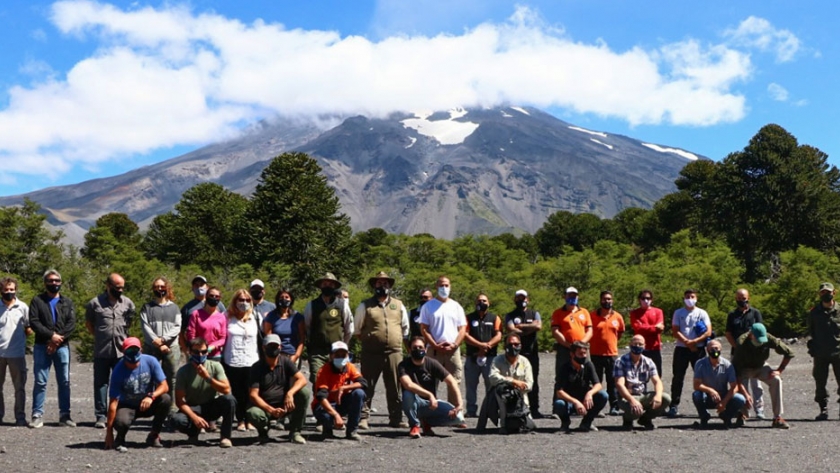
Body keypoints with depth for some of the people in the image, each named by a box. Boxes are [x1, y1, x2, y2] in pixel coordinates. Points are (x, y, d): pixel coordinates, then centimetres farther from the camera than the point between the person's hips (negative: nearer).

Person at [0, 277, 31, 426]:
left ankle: (20, 417, 9)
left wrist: (20, 337, -2)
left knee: (19, 387, 3)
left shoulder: (22, 307, 2)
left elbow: (29, 328, 8)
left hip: (17, 353, -1)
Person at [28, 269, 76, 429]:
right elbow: (33, 322, -6)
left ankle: (64, 415, 7)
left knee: (64, 382, 3)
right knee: (40, 382, -2)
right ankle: (37, 415, 1)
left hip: (62, 347, 2)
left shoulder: (67, 302, 13)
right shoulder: (37, 301, 6)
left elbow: (72, 324, 1)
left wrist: (58, 340, -12)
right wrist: (51, 335, -16)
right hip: (42, 347, -2)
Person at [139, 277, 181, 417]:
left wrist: (163, 339, -11)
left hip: (172, 348, 1)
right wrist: (157, 343, -11)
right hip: (151, 348, -1)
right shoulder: (147, 307, 12)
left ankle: (172, 408, 1)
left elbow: (177, 327, 4)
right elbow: (145, 327, 0)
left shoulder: (174, 307, 15)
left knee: (171, 379, -1)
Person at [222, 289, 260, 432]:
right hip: (232, 362, 0)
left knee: (250, 393, -2)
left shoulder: (255, 317, 11)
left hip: (251, 361, 0)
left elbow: (261, 336, 12)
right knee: (237, 393, 1)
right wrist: (222, 358, 5)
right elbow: (221, 337, 10)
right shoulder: (228, 317, 8)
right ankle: (240, 421, 9)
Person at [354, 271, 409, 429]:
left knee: (395, 388, 6)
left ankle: (396, 418, 13)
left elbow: (405, 328, 22)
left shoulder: (398, 305, 13)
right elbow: (357, 328, 10)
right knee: (367, 387, -1)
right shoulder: (365, 305, 5)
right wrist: (365, 341, 6)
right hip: (371, 353, -2)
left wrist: (402, 342, 17)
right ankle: (363, 418, 2)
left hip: (394, 352, 3)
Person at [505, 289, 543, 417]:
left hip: (532, 352, 1)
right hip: (515, 353, -1)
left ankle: (534, 410, 3)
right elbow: (511, 330, -9)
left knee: (533, 381, 1)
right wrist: (530, 329, -4)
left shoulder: (534, 314, 14)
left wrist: (520, 326, -4)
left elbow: (538, 326, -6)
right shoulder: (510, 316, 9)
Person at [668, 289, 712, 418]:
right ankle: (674, 406, 2)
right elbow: (675, 331, -1)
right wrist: (687, 342, -13)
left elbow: (708, 332, -4)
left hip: (698, 349, 0)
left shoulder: (702, 313, 6)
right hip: (681, 348, 0)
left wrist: (694, 341, -14)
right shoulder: (678, 313, 8)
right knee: (678, 377, 0)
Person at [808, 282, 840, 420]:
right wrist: (812, 347, 2)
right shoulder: (814, 312, 8)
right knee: (820, 383, 3)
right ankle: (823, 409, 12)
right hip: (820, 354, 1)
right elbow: (810, 332, 14)